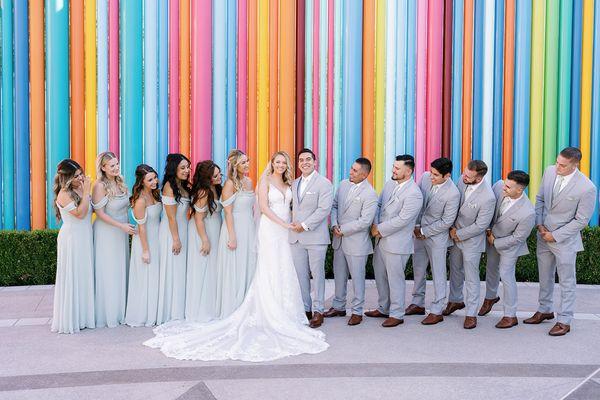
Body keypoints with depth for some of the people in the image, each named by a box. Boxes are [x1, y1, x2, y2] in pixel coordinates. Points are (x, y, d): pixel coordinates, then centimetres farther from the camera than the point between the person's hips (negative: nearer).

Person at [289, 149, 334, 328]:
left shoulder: (324, 183, -5)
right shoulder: (294, 184, 16)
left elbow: (324, 209, -14)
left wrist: (305, 225, -15)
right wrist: (293, 222, 1)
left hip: (315, 237, -6)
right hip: (296, 237, 6)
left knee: (317, 274, 1)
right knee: (300, 275, 8)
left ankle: (318, 310, 9)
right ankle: (305, 308, 18)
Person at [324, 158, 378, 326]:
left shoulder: (370, 194, -18)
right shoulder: (343, 184, 3)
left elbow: (365, 221, -21)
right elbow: (334, 206, 11)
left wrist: (343, 230, -16)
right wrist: (334, 225, -5)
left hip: (356, 242, -7)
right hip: (339, 239, 7)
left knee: (357, 277, 5)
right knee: (339, 275, 18)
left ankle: (357, 312, 18)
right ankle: (338, 307, 32)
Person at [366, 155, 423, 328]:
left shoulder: (414, 194, -19)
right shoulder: (389, 184, 6)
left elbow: (402, 220, -23)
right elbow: (379, 205, 12)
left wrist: (380, 229, -15)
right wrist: (375, 225, -4)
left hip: (397, 243, -8)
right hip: (381, 239, 8)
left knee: (395, 279, 2)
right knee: (380, 275, 19)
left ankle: (397, 315, 17)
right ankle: (383, 308, 35)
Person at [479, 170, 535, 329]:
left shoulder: (527, 213, -36)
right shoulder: (499, 186, -24)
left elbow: (517, 238, -22)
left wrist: (495, 242, -14)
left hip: (509, 244, -6)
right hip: (492, 236, 6)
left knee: (506, 275, -3)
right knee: (491, 269, 23)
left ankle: (510, 316, 13)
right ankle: (491, 297, 50)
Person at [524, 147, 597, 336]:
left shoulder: (587, 188, -22)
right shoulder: (550, 171, -6)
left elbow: (581, 220, -15)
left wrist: (555, 235, -14)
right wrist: (539, 224, -3)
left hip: (565, 240, -6)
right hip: (544, 235, 6)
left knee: (567, 282, 7)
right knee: (545, 276, 19)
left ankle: (564, 321, 18)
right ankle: (545, 310, 37)